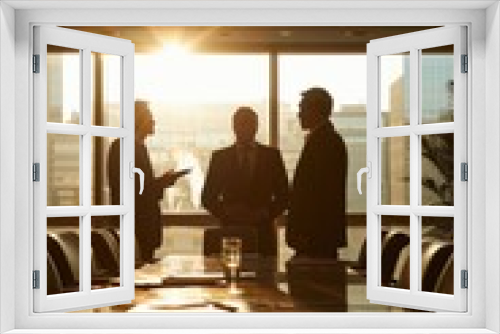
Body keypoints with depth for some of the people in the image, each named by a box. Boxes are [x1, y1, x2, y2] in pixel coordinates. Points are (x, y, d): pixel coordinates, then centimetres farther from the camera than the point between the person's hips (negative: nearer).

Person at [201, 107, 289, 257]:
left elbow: (283, 196, 8)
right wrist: (226, 213, -8)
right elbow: (208, 198, 8)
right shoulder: (220, 157, 8)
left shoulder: (272, 155, 8)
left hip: (263, 232, 0)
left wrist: (266, 214, -7)